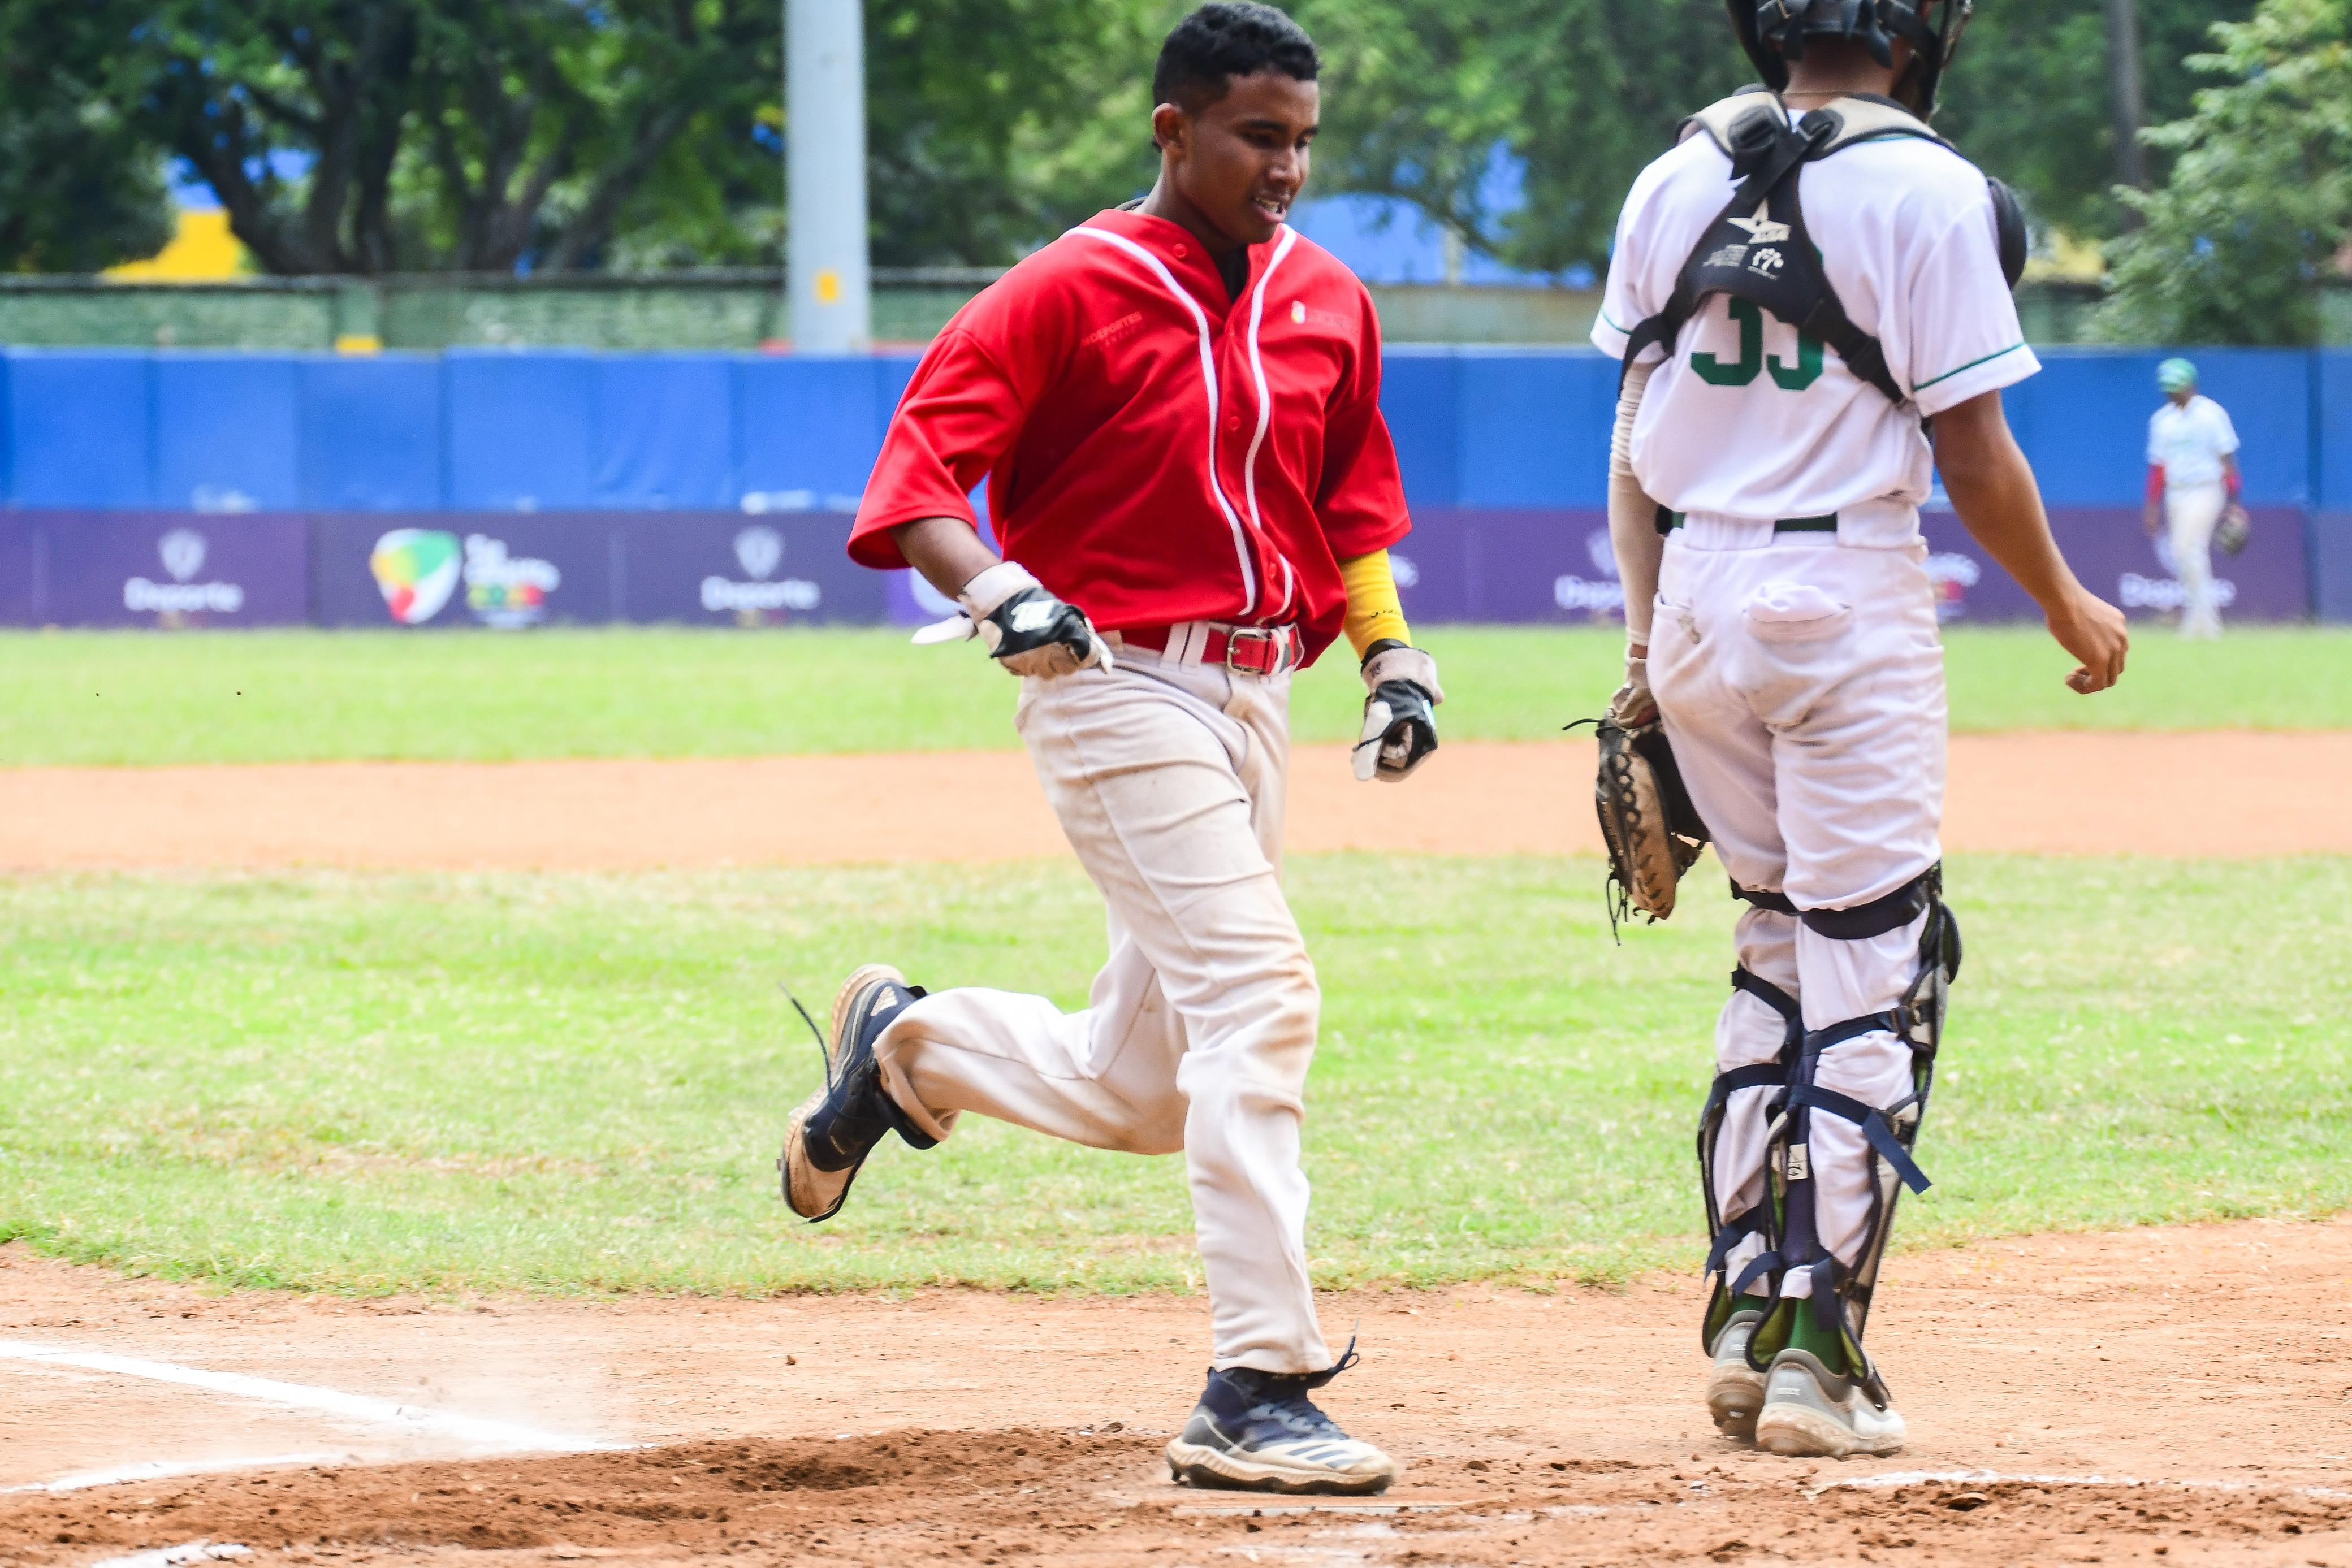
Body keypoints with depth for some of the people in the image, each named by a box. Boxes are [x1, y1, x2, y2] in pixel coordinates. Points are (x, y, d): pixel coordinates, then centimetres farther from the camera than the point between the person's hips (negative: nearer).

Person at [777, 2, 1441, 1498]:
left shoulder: (1328, 305, 10)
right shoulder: (1068, 294, -9)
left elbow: (1351, 505, 21)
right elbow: (915, 477, -13)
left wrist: (1395, 655, 7)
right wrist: (1000, 591, -30)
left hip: (1257, 698, 7)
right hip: (1117, 685, -7)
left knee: (1143, 1086, 10)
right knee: (1257, 992, -21)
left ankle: (909, 1042, 39)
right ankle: (1259, 1390, -21)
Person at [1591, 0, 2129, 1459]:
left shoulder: (1674, 183, 8)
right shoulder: (1927, 190, -9)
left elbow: (1634, 441, 11)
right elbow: (1975, 457, -8)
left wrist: (1647, 640, 16)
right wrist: (2069, 607, 6)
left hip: (1694, 600, 6)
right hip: (1847, 603, -6)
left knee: (1784, 926, 19)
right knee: (1873, 963, 1)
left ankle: (1745, 1320, 15)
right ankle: (1816, 1353, -3)